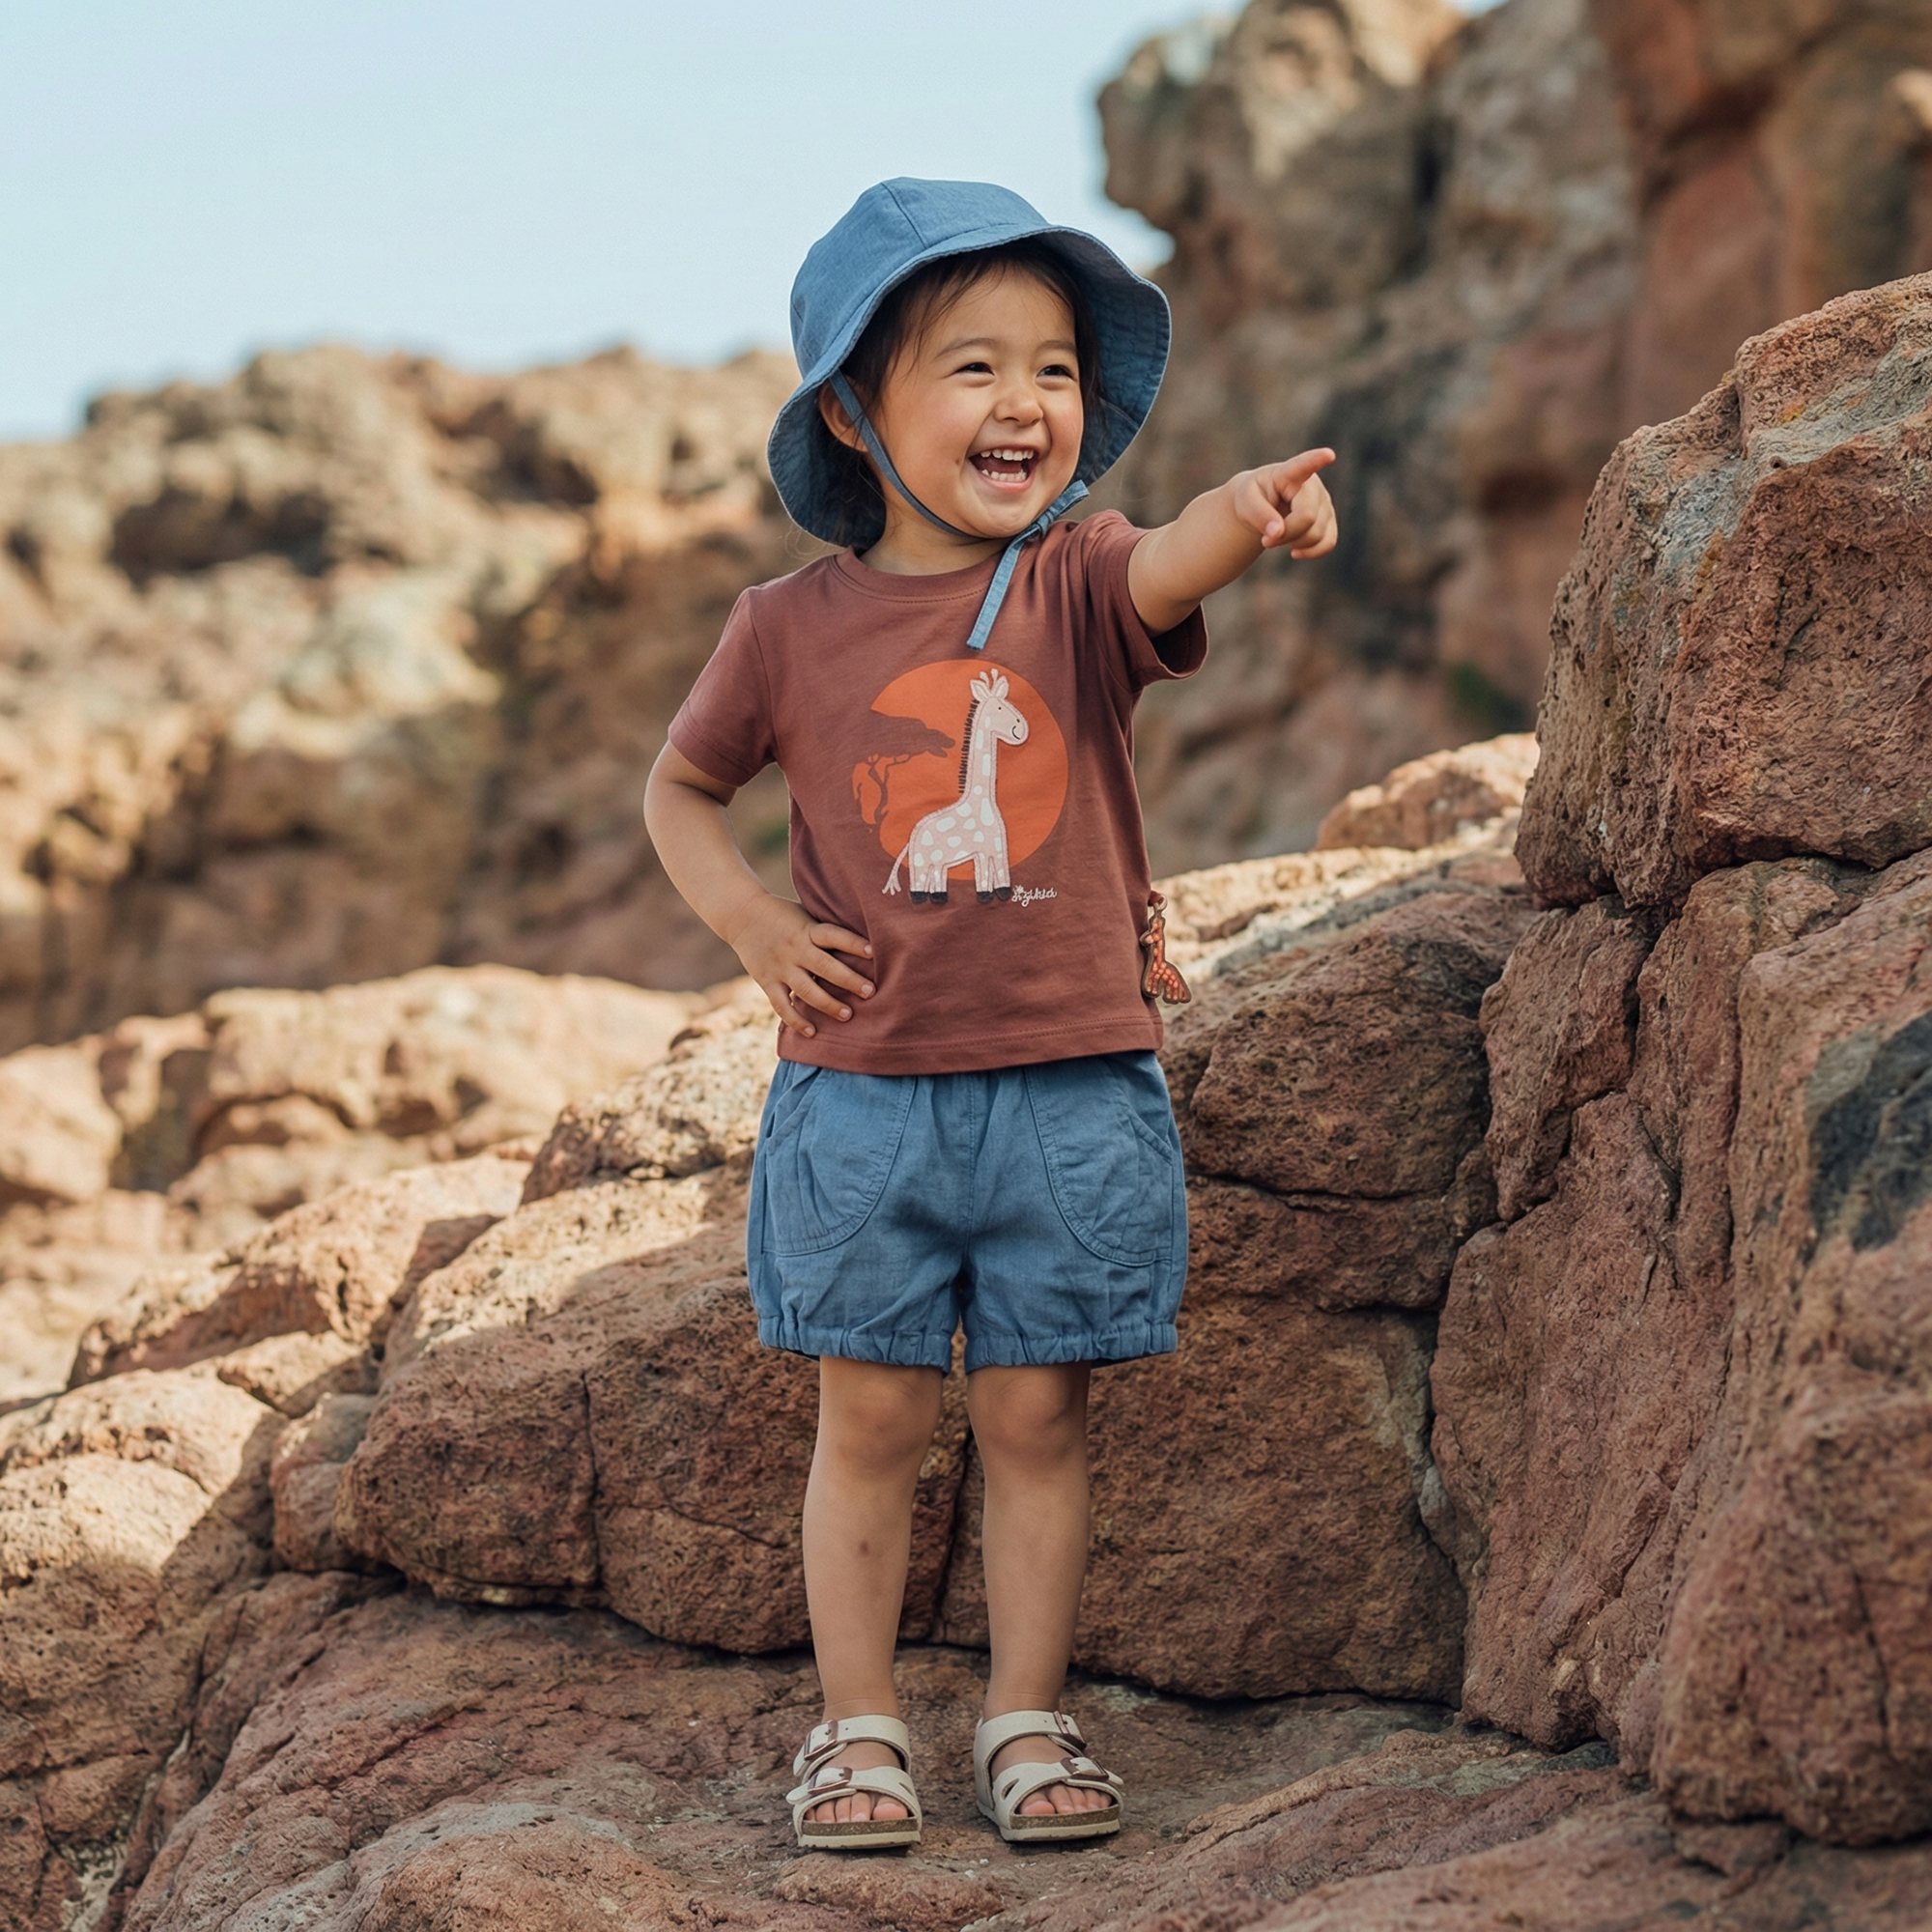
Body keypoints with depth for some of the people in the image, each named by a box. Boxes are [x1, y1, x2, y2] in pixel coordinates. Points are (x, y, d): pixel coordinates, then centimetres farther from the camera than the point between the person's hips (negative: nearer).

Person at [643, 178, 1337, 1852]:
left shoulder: (1078, 583, -2)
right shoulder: (793, 627, 0)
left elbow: (1166, 570, -26)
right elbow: (682, 788, 15)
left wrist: (1245, 510, -49)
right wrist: (751, 922, -2)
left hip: (1074, 1091, 0)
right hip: (859, 1096, 0)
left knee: (1039, 1413, 7)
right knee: (872, 1415, 6)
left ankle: (1028, 1718, 20)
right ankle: (858, 1726, 18)